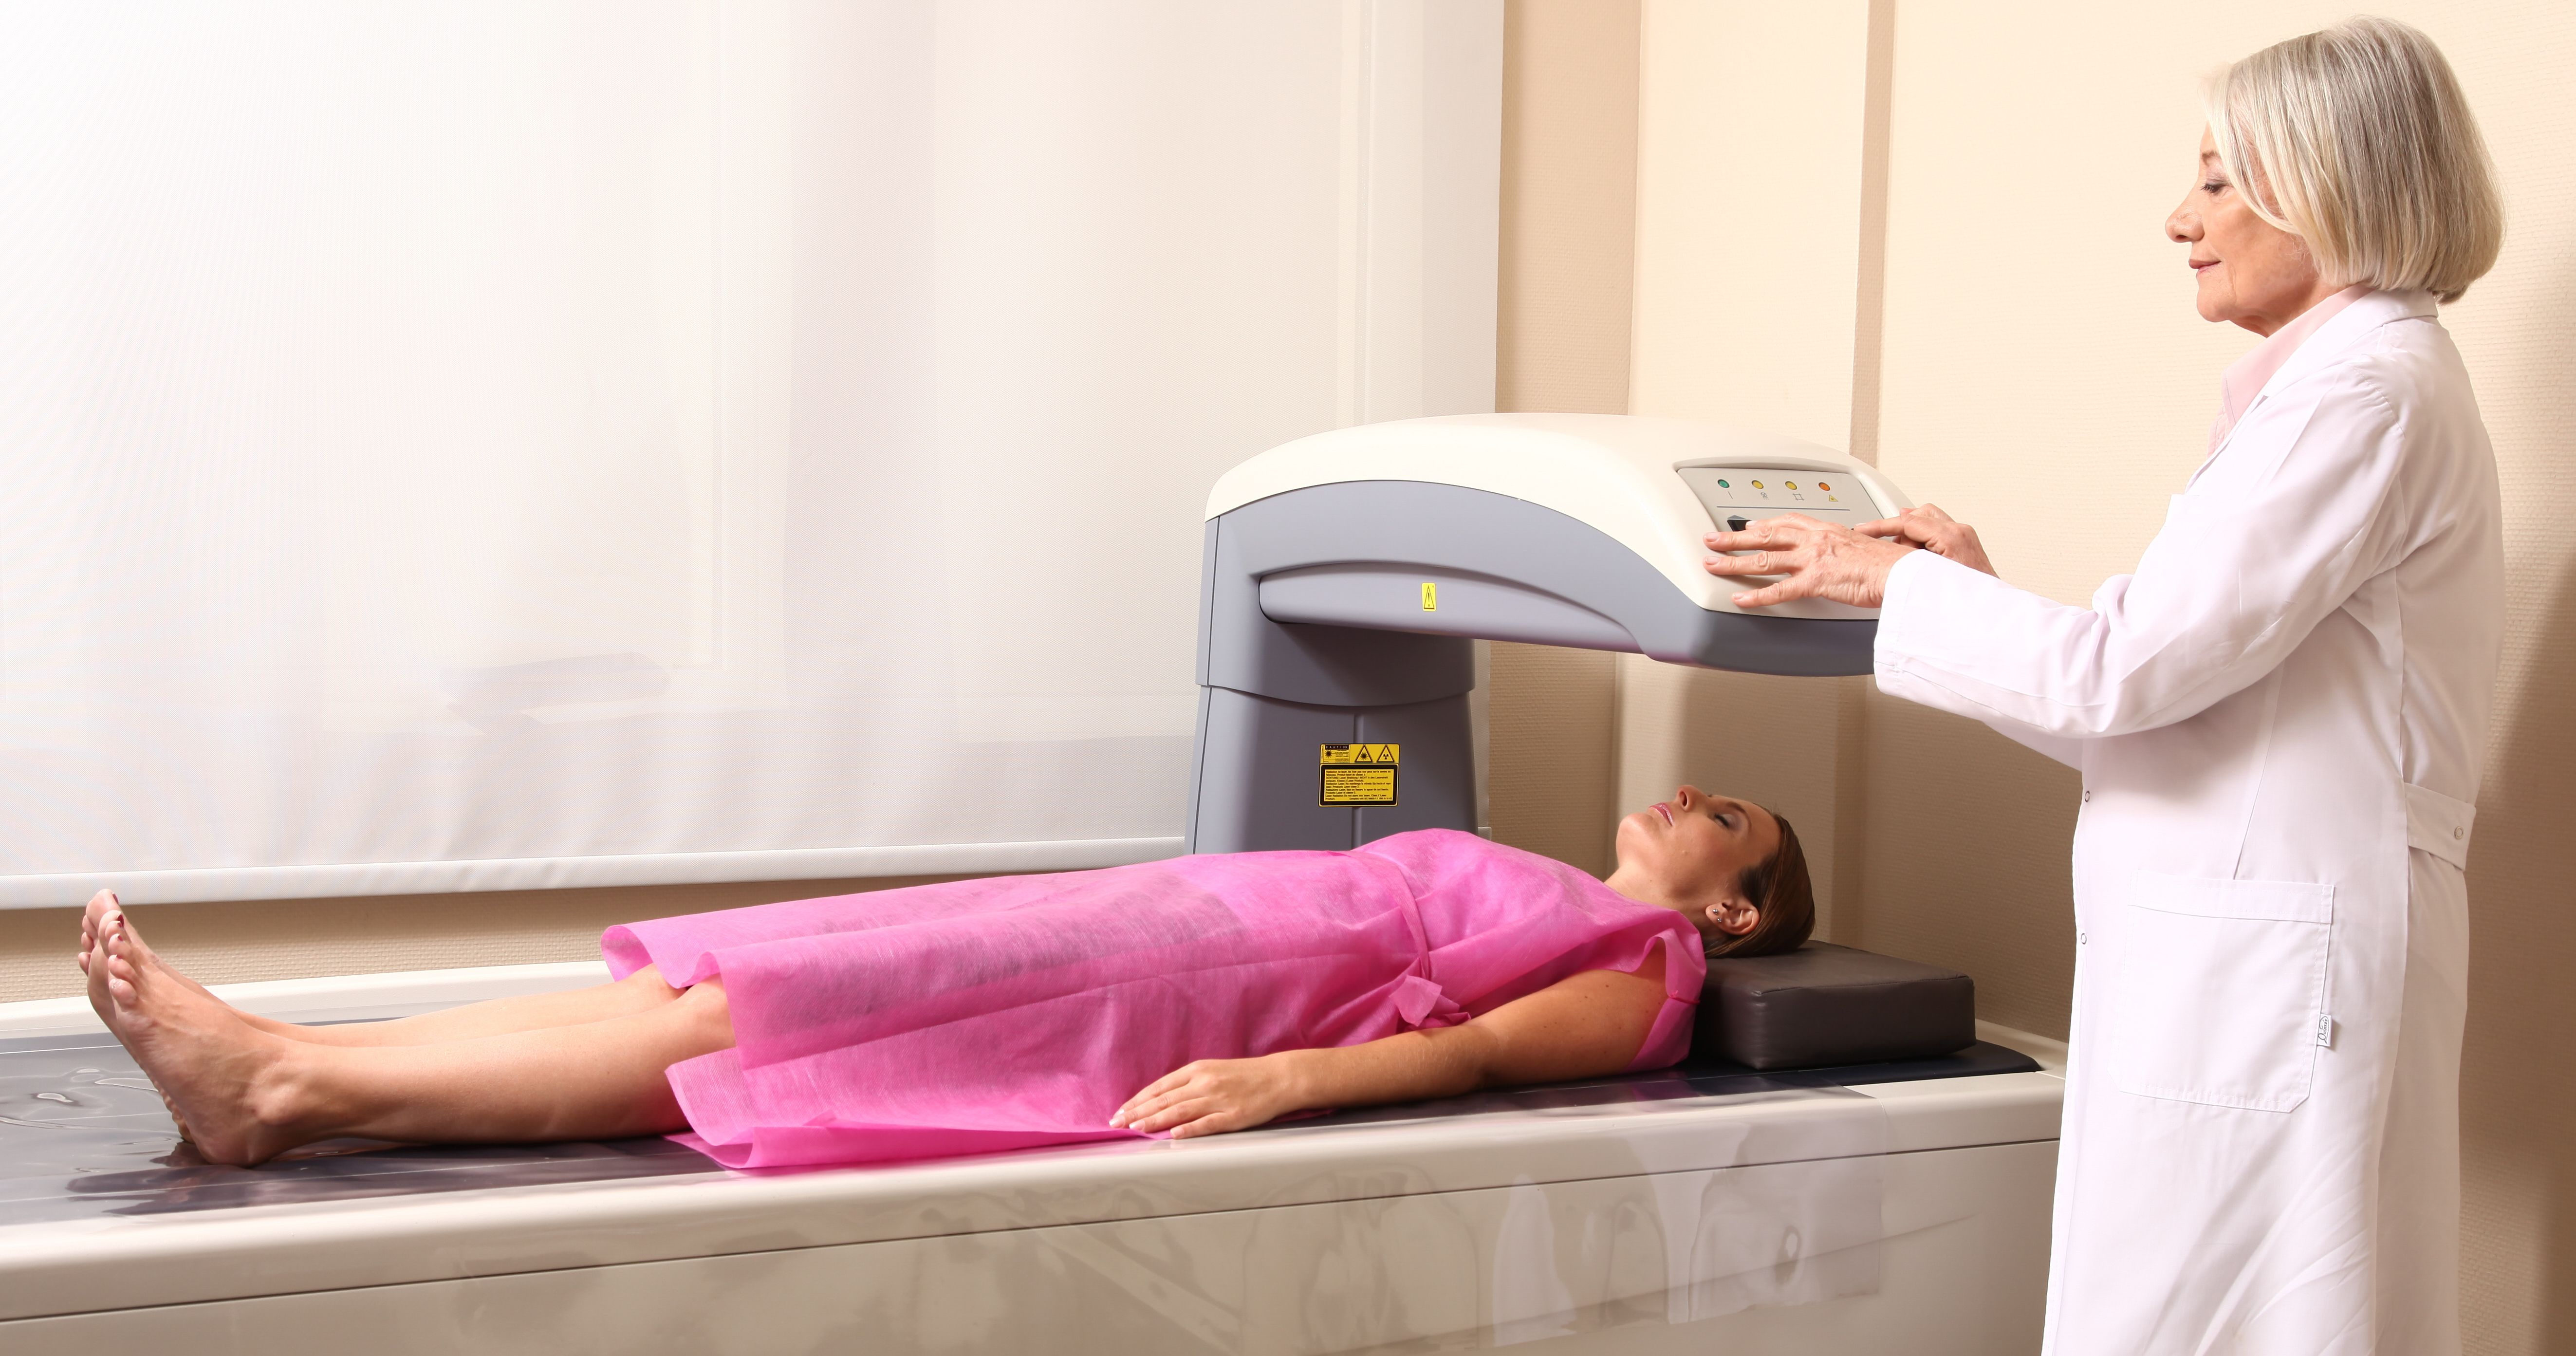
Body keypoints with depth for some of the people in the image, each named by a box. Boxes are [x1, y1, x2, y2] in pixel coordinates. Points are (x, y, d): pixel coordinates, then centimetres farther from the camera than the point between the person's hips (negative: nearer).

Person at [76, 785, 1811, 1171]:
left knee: (742, 1028, -21)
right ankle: (282, 1065, -18)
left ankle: (290, 1091, -26)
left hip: (1215, 987, -7)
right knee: (712, 994, -10)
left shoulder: (1647, 970, 9)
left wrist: (1288, 1079, -26)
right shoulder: (1537, 896, 35)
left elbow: (1478, 1049, -9)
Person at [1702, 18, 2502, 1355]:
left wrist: (1894, 581, -7)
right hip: (2233, 960, 10)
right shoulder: (2347, 380, 18)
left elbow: (2128, 664, -18)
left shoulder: (2364, 391, -14)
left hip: (2262, 977, -10)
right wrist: (1986, 593, 11)